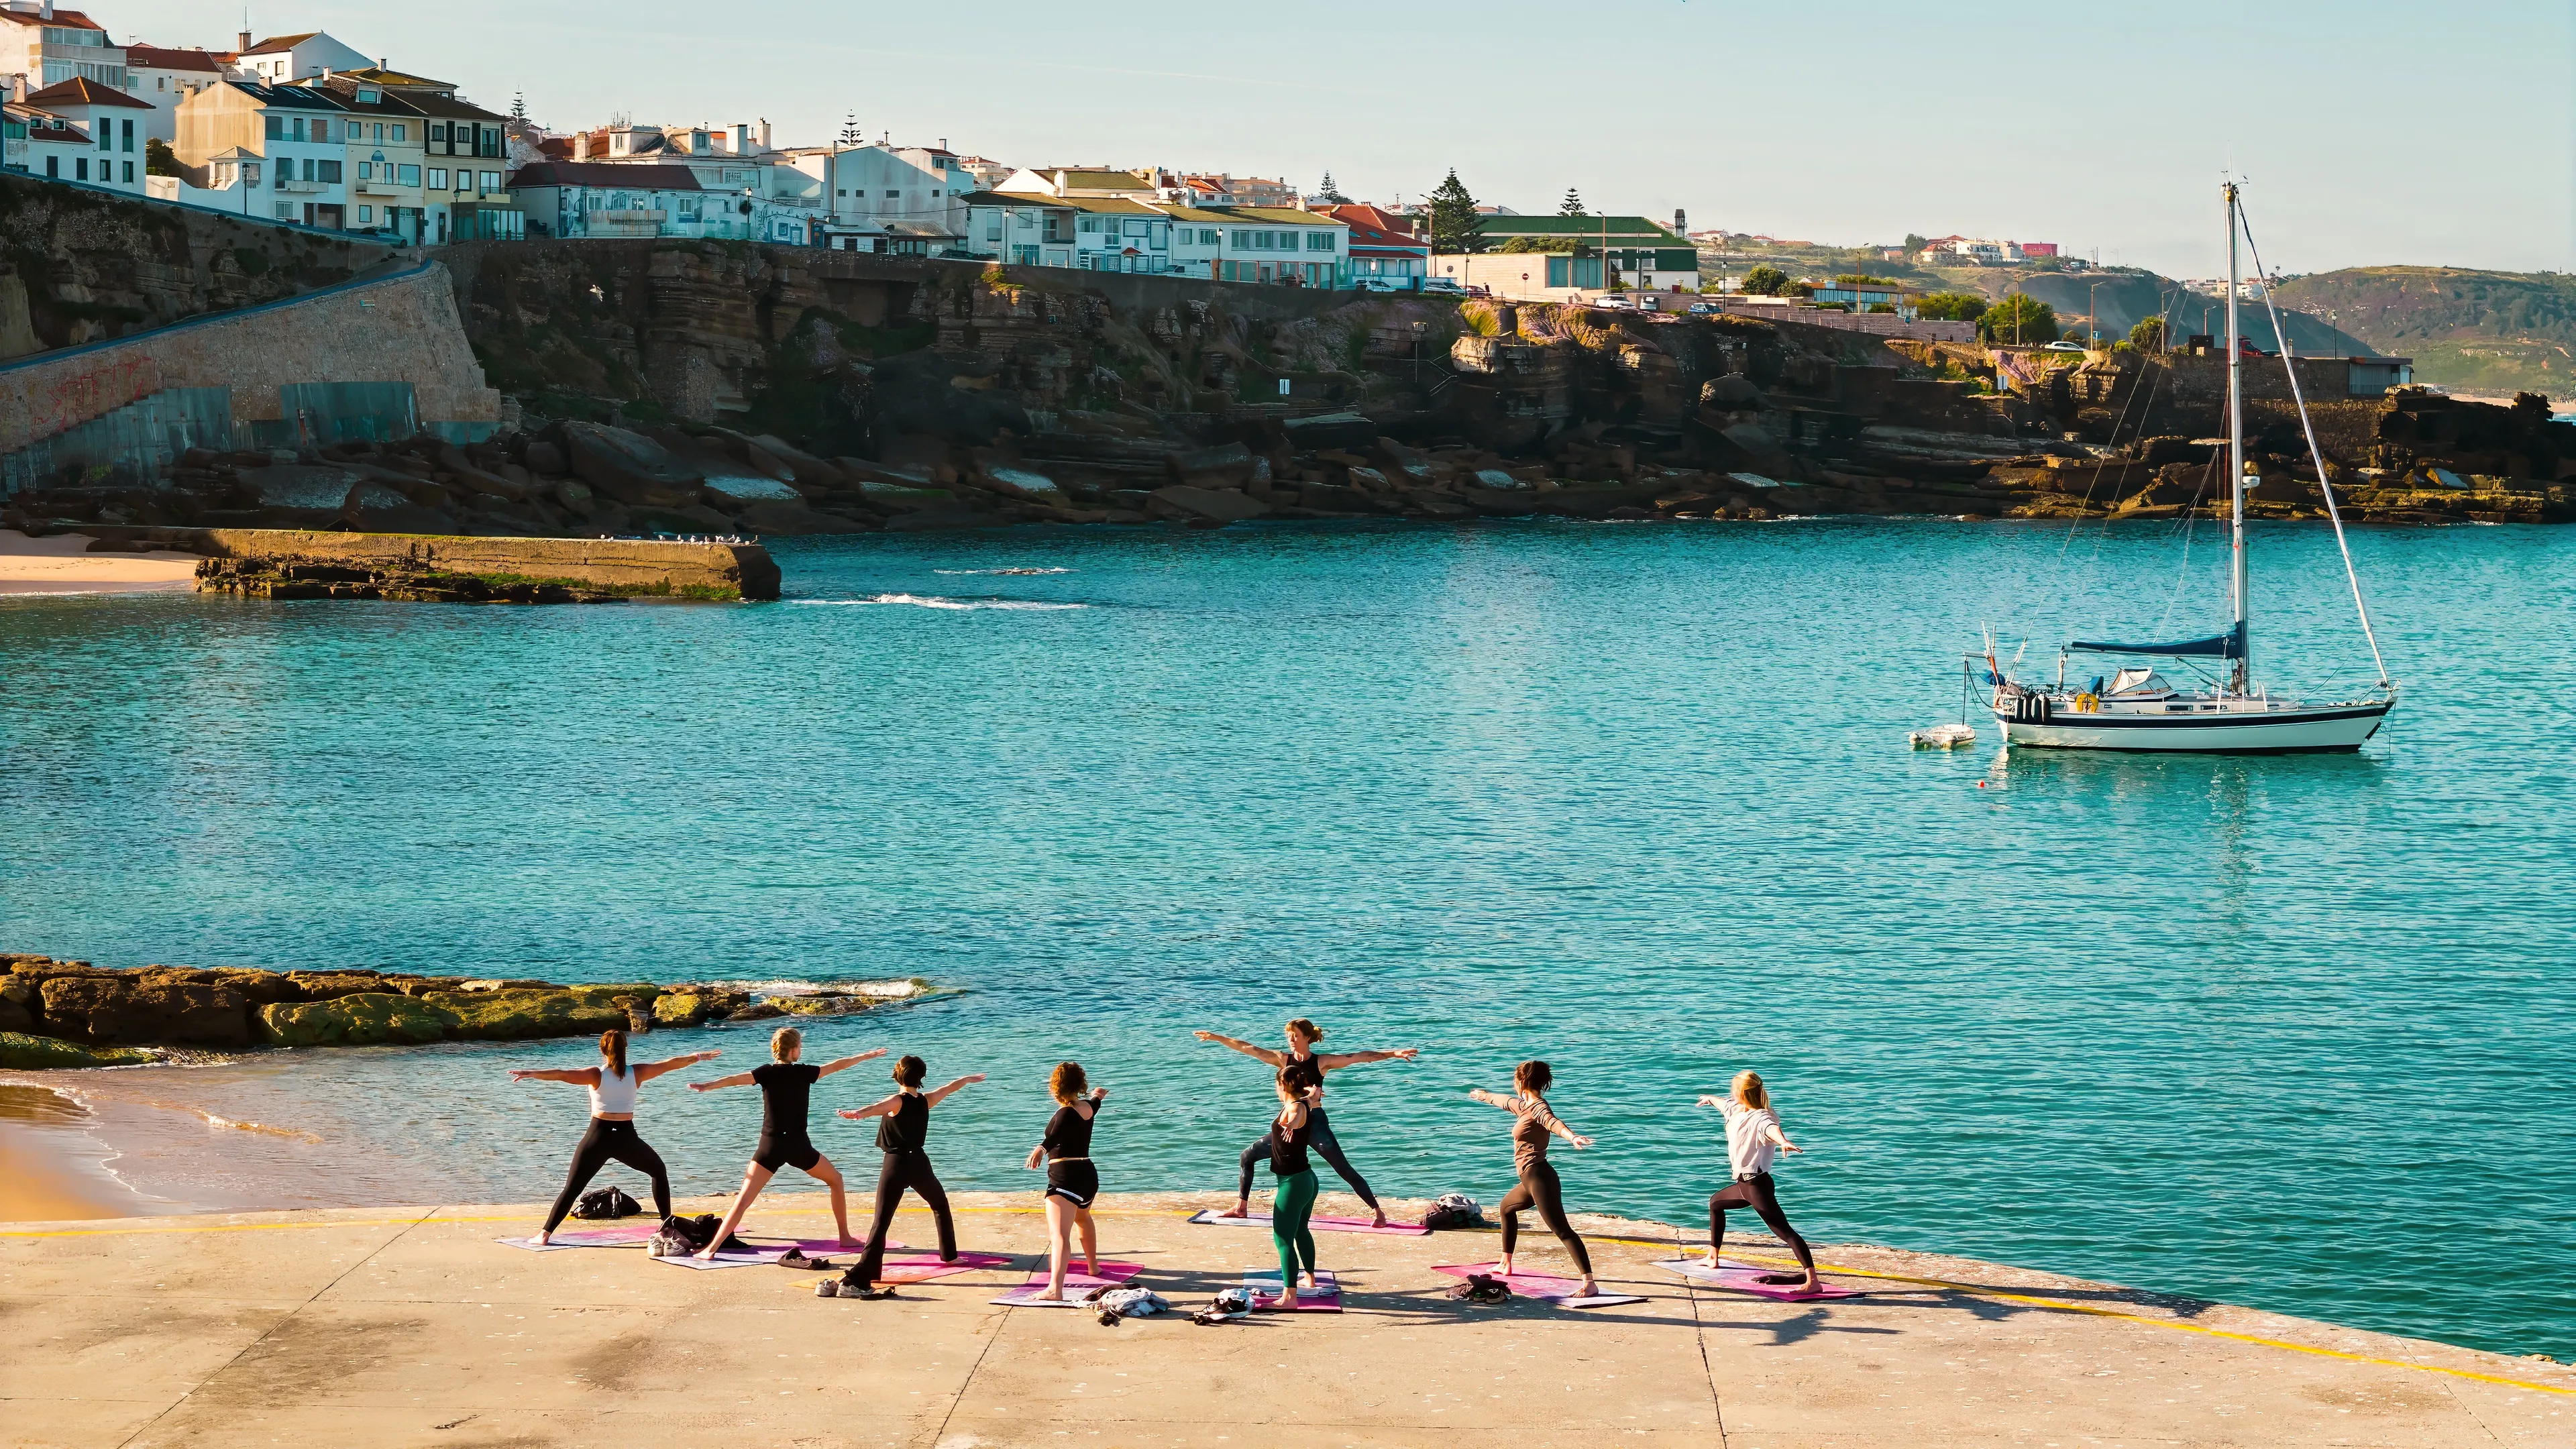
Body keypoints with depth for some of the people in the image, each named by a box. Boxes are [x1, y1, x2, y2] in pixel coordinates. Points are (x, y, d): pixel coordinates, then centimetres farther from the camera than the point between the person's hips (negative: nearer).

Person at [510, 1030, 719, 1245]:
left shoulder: (596, 1075, -7)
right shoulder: (636, 1073, 0)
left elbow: (562, 1074, -20)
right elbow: (670, 1064, 12)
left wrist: (531, 1073, -25)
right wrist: (698, 1057, 25)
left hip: (599, 1137, -1)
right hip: (626, 1138, 1)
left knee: (572, 1188, 2)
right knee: (659, 1172, 25)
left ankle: (545, 1234, -7)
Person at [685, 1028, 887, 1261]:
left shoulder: (766, 1073, -2)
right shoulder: (804, 1073, 2)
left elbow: (735, 1079, -18)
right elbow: (836, 1066, 17)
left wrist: (706, 1086, -27)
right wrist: (865, 1056, 31)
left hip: (770, 1146, 0)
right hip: (798, 1146, 0)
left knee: (743, 1200, -5)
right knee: (835, 1180, 24)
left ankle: (711, 1249, -18)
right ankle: (845, 1237, 25)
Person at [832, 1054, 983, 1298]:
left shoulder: (897, 1102, -8)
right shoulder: (926, 1100, 7)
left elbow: (878, 1107, -33)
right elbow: (950, 1088, 28)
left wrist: (857, 1113, -54)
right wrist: (969, 1079, 49)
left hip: (895, 1164, -4)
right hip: (919, 1162, 4)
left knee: (881, 1223, -12)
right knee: (941, 1206, 32)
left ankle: (858, 1280, -24)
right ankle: (949, 1254, 42)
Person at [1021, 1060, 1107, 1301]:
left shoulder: (1066, 1114, -13)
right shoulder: (1089, 1107, 10)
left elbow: (1054, 1136, -36)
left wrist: (1040, 1150, -55)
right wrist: (1098, 1093, 61)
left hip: (1065, 1178, -8)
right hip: (1088, 1175, 8)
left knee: (1059, 1234, -22)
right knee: (1083, 1218, 38)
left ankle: (1055, 1289, -38)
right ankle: (1093, 1265, 58)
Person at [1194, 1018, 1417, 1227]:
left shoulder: (1321, 1062, -6)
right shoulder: (1283, 1059, 3)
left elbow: (1358, 1057, -11)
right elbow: (1248, 1049, 1)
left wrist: (1392, 1054, -18)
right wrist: (1216, 1038, -2)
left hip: (1315, 1124, -5)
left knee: (1345, 1171, -8)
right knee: (1247, 1156, 7)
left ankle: (1378, 1211, -2)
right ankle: (1241, 1207, 19)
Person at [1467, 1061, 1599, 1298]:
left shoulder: (1538, 1107, -13)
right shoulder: (1524, 1106, 15)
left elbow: (1553, 1122, -35)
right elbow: (1505, 1101, 38)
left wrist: (1572, 1136, -55)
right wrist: (1484, 1096, 58)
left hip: (1539, 1178, -11)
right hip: (1530, 1180, 11)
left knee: (1562, 1230, -20)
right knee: (1506, 1207, 34)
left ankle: (1590, 1284, -31)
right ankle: (1506, 1265, 48)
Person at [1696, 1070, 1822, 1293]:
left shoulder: (1759, 1118, -21)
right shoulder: (1736, 1110, 8)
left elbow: (1771, 1128, -45)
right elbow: (1725, 1103, 33)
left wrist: (1783, 1141, -68)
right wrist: (1710, 1099, 56)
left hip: (1757, 1184, -11)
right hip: (1744, 1184, 11)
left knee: (1784, 1231, -20)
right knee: (1715, 1202, 34)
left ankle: (1813, 1280, -32)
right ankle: (1712, 1258, 50)